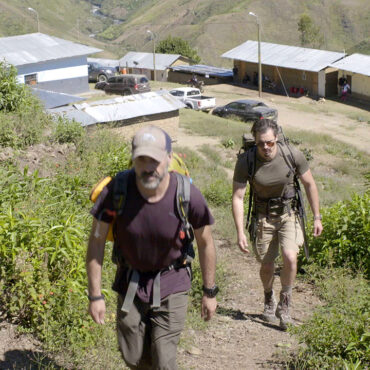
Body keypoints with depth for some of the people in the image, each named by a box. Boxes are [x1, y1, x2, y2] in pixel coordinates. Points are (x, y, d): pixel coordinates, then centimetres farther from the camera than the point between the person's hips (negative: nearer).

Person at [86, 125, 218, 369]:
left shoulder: (187, 195, -24)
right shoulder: (116, 190, -23)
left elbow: (205, 243, -7)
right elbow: (97, 241, -11)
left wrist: (210, 292, 1)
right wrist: (95, 295, -8)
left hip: (171, 285, -2)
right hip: (131, 282, 2)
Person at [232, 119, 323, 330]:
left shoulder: (293, 155, -18)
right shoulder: (246, 162, -19)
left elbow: (310, 184, -3)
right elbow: (238, 197, -14)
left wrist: (317, 217, 0)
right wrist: (240, 232, -20)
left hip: (289, 213, 0)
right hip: (264, 217, 1)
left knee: (290, 257, -20)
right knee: (266, 265, 8)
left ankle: (285, 304, 3)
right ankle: (269, 300, 40)